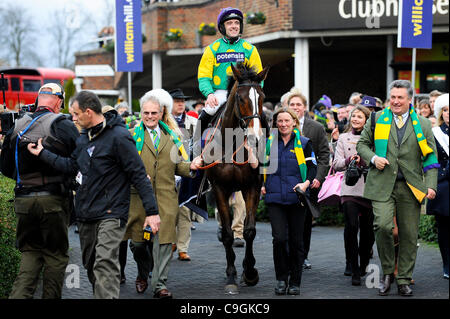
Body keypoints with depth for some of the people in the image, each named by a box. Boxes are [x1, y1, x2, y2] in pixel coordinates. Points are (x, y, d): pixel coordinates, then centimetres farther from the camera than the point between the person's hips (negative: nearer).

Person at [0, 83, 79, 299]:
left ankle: (19, 294, -5)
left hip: (23, 199, 4)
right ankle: (51, 296, 11)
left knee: (30, 252, 13)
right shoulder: (64, 126, -7)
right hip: (53, 199, -4)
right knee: (55, 255, 8)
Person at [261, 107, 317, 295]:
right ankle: (281, 279, 5)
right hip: (274, 197, 1)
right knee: (279, 238, -11)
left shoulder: (303, 143, 5)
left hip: (296, 198, -1)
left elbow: (312, 167, 4)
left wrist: (306, 183, -14)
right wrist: (262, 185, 6)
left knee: (296, 240, 3)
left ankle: (295, 282, 14)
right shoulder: (269, 144, 11)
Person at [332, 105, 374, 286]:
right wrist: (349, 160, -11)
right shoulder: (344, 138, 12)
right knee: (351, 226, -15)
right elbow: (336, 164, 8)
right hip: (350, 188, 0)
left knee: (368, 229, 4)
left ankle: (364, 265, 26)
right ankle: (354, 270, -9)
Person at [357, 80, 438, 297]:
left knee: (409, 234, 3)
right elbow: (362, 144, 17)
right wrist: (373, 158, -4)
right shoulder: (377, 119, 9)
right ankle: (387, 272, 3)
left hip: (411, 187, 1)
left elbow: (430, 157, 10)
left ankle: (404, 279, 16)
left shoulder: (423, 125, 10)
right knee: (383, 225, -18)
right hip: (382, 184, -1)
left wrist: (431, 185, -2)